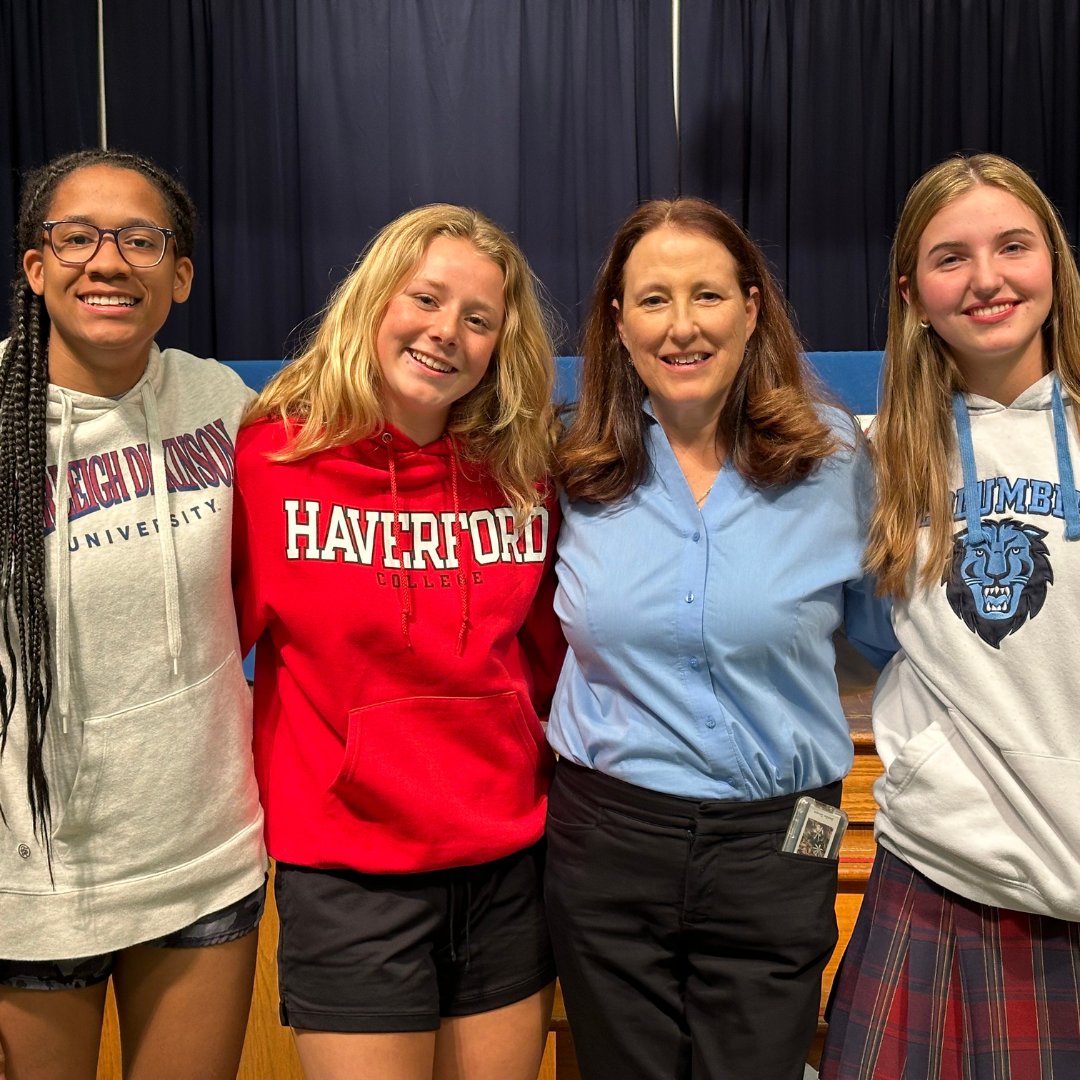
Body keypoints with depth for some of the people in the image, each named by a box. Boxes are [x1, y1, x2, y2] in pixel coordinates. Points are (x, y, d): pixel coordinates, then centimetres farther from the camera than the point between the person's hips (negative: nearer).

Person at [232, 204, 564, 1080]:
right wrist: (259, 787, -1)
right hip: (345, 875, -3)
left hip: (508, 866, 4)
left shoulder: (525, 476, 0)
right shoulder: (273, 457, -11)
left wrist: (550, 776, 9)